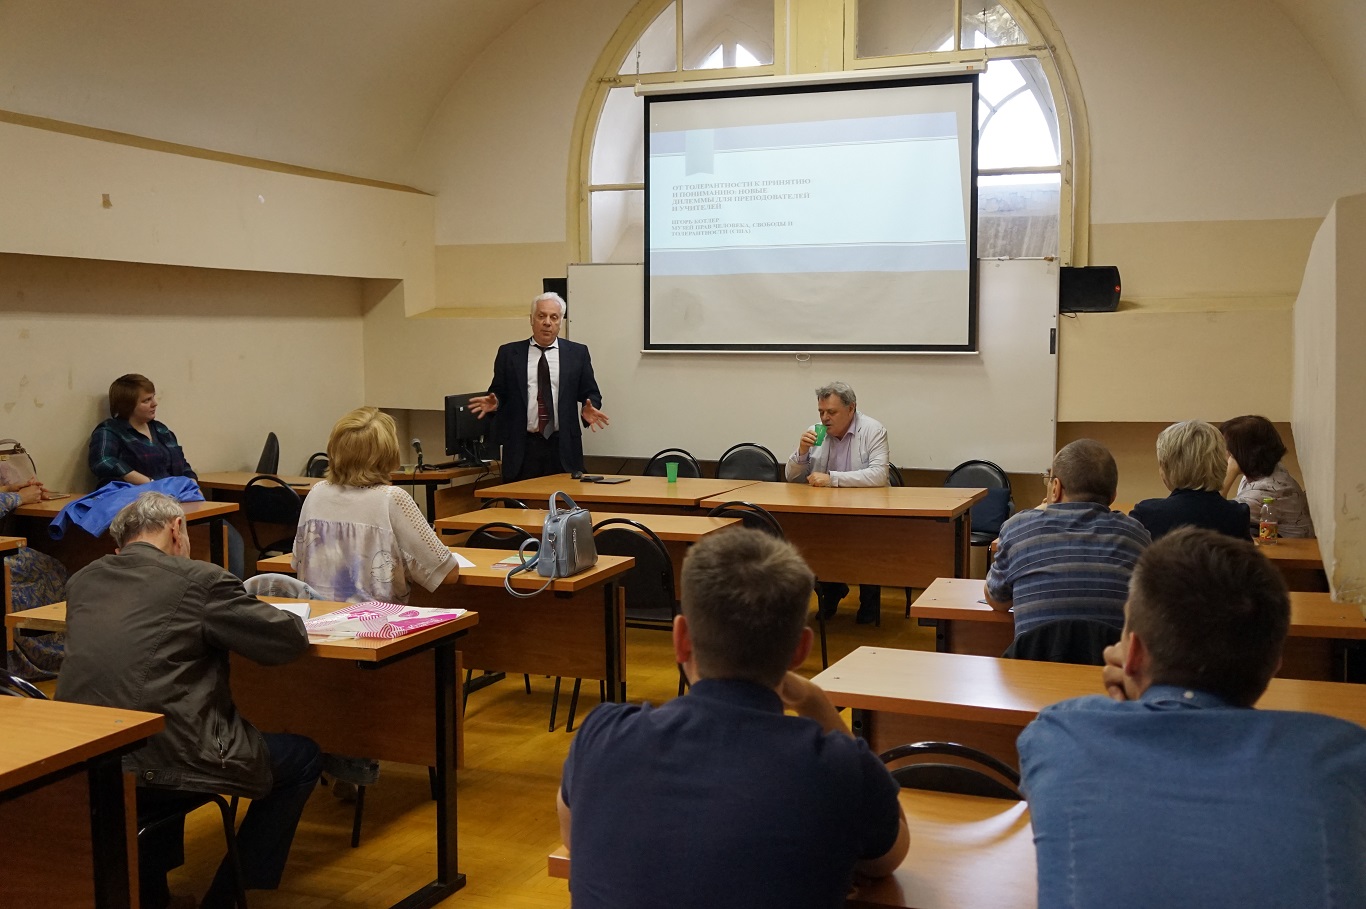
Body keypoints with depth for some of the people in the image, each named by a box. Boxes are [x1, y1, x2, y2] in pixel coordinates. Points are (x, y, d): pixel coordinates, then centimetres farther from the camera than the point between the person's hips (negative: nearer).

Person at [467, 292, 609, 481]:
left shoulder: (577, 353, 8)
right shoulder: (508, 353, 8)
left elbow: (591, 393, 10)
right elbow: (499, 392, 11)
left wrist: (589, 408, -11)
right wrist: (494, 402, -11)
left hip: (563, 446, 0)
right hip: (522, 447, 0)